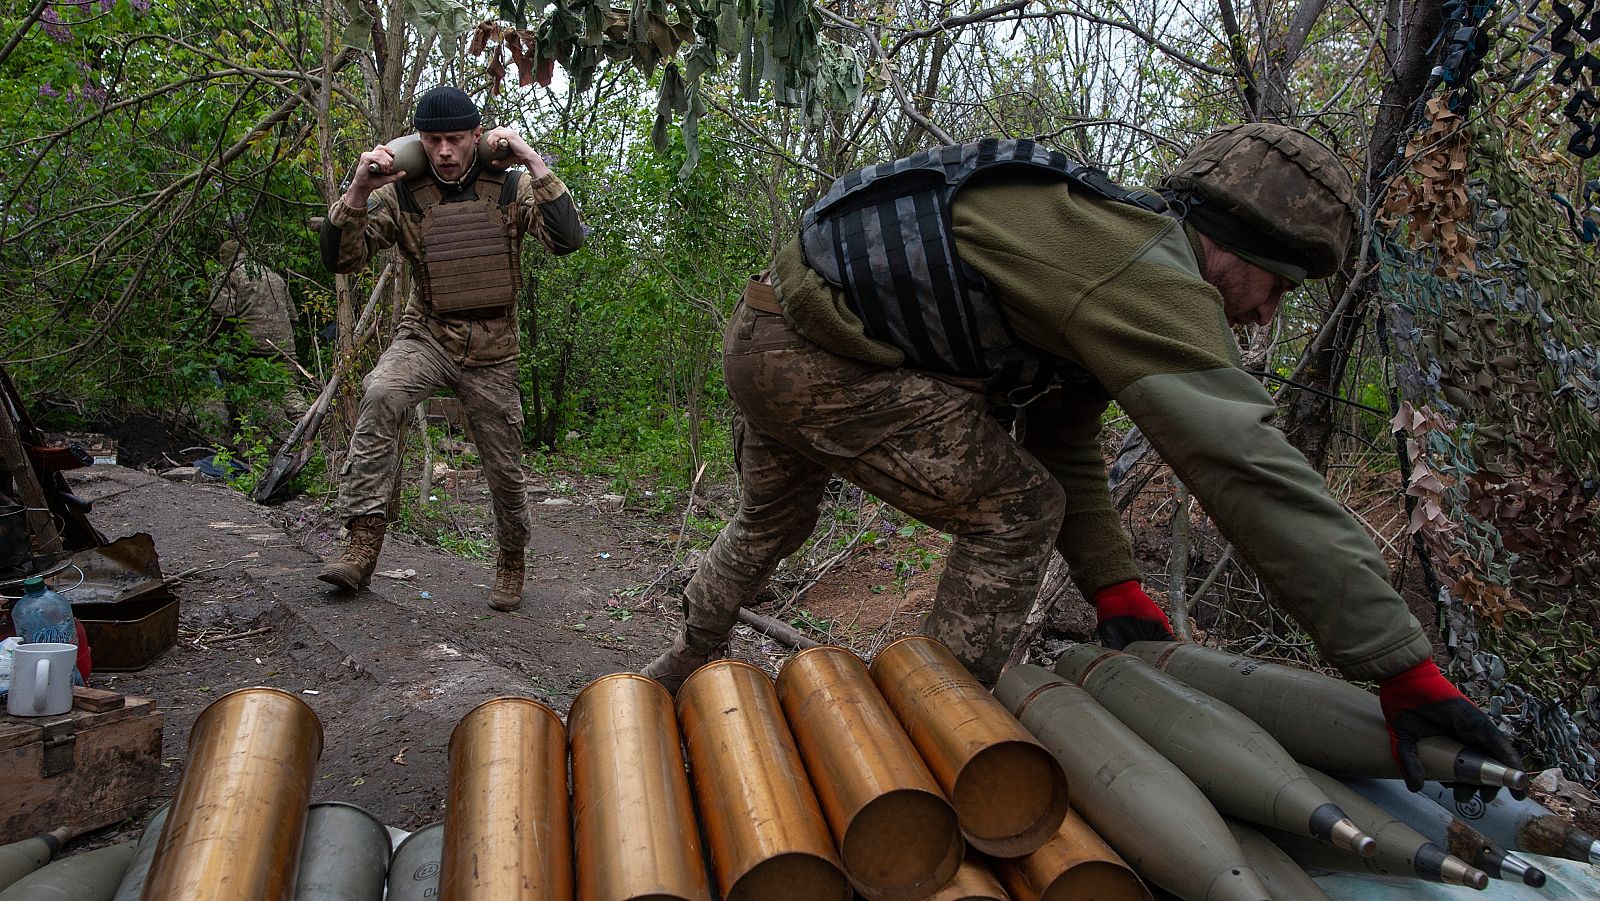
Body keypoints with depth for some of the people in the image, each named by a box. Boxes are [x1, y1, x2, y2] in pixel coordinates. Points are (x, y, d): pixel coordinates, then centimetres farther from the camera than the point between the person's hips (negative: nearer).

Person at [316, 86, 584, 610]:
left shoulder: (508, 187, -9)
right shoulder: (401, 193, -7)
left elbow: (568, 241, -22)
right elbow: (340, 259, -9)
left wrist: (535, 164, -26)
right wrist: (358, 192, -24)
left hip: (491, 351, 0)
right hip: (427, 335, 0)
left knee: (504, 468, 7)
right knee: (379, 395, -32)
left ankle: (512, 562, 33)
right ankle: (363, 543, -27)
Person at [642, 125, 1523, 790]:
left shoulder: (1108, 261, 14)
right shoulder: (1151, 276, -18)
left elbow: (1063, 449, 18)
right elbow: (1253, 472, -25)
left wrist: (1115, 592, 13)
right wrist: (1405, 671, -21)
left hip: (762, 337, 11)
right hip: (817, 354, -11)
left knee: (770, 523, 31)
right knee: (1013, 510, -5)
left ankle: (678, 670, 52)